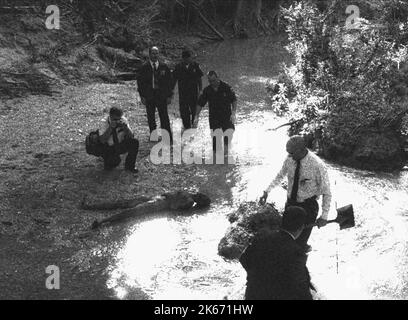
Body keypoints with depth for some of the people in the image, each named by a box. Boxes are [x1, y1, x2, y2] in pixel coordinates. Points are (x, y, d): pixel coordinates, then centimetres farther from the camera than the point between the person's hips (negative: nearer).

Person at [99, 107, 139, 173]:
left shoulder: (123, 120, -10)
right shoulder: (105, 123, -15)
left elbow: (131, 137, -11)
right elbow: (102, 140, -24)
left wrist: (125, 127, -28)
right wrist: (110, 128, -32)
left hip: (121, 146, 4)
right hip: (109, 148, -3)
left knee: (135, 142, -22)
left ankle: (129, 166, -5)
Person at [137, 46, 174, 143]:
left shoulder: (164, 67, 4)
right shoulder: (144, 68, 2)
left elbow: (169, 81, 7)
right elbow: (140, 82, 4)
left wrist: (169, 96, 1)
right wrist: (142, 96, -2)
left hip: (162, 96, 0)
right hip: (149, 96, 0)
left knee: (164, 117, -4)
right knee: (151, 117, 6)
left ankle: (167, 137, -1)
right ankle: (153, 136, 16)